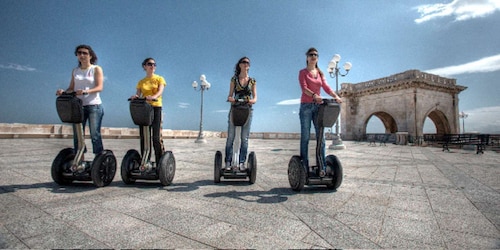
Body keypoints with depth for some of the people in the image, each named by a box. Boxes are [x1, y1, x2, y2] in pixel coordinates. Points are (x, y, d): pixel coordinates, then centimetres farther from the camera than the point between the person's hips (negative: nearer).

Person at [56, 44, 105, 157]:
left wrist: (86, 91, -25)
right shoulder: (75, 71, 17)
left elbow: (99, 87, -8)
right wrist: (63, 92, -7)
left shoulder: (96, 69, 3)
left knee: (95, 134, -9)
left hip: (94, 105, -5)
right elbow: (71, 88, 15)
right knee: (77, 135, 3)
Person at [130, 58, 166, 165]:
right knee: (143, 137, 4)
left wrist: (154, 96, -32)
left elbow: (160, 91, -10)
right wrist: (135, 97, -19)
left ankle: (160, 163, -5)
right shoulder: (141, 82, 17)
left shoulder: (159, 79, 8)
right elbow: (137, 94, 5)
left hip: (156, 108, -3)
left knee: (156, 137, -10)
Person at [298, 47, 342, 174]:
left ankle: (323, 165, 7)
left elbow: (326, 87, 5)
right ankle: (304, 166, 1)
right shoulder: (303, 72, 3)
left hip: (318, 105, 5)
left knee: (321, 135, 2)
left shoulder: (320, 73, 17)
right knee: (305, 136, -4)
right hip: (306, 105, -4)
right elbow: (304, 88, -12)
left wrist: (336, 96, -14)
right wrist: (314, 95, -30)